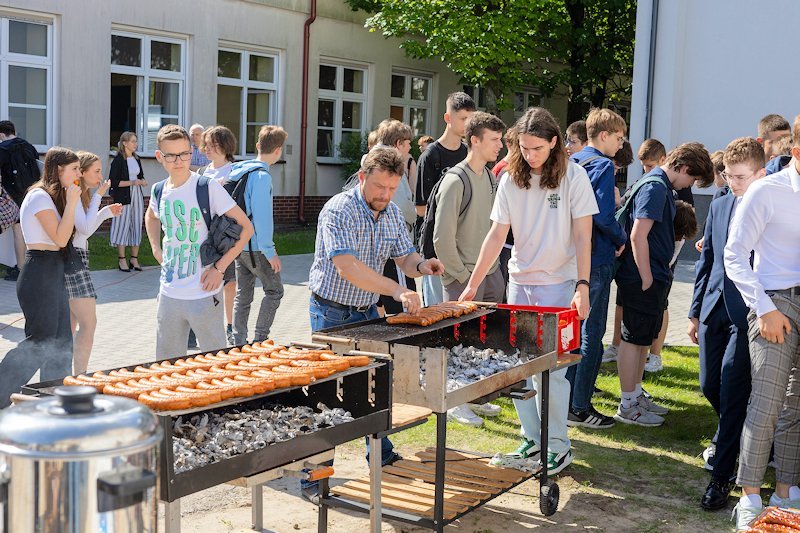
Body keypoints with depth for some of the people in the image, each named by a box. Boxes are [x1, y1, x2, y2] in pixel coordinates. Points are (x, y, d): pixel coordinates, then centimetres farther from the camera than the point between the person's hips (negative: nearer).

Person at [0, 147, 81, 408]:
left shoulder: (52, 196, 16)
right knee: (41, 342, -7)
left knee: (61, 341, 12)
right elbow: (61, 238, -20)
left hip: (53, 274, 10)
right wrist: (71, 202, -16)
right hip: (40, 275, -10)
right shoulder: (40, 196, -14)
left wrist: (70, 201, 8)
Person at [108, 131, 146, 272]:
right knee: (123, 226, -3)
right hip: (123, 197, -6)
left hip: (137, 196, 6)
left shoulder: (137, 159, 12)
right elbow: (113, 181, -13)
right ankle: (122, 260, 4)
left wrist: (142, 181, 1)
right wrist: (132, 182, -18)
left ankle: (134, 259, 14)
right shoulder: (118, 160, -9)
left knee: (136, 226, 6)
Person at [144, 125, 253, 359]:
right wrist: (156, 249, 13)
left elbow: (246, 228, -11)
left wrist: (219, 268, -14)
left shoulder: (208, 187, -11)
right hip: (168, 294, 5)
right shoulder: (159, 190, 5)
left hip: (203, 295, -5)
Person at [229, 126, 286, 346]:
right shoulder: (262, 176, -18)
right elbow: (261, 216, -21)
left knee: (243, 295, 13)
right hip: (256, 247, -8)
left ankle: (239, 343, 16)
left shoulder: (238, 169, 8)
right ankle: (260, 339, 4)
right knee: (274, 290, 6)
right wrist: (270, 251, -17)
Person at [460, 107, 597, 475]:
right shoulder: (511, 180, 2)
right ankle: (533, 438, 21)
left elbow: (583, 236, -8)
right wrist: (472, 285, -1)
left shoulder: (573, 176, -7)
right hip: (519, 281, 4)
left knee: (550, 368, -6)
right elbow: (496, 235, 3)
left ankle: (558, 447, 7)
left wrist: (582, 286, -17)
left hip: (558, 283, -4)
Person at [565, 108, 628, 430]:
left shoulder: (571, 163, 11)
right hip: (596, 259, -8)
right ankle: (579, 408, 2)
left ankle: (566, 397, 25)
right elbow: (603, 215, -23)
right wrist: (621, 240, -5)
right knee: (591, 333, -2)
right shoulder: (603, 165, -13)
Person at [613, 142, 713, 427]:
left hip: (653, 278, 10)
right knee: (634, 339, -2)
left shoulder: (660, 185, 14)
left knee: (642, 338, 17)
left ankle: (636, 395, 29)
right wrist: (646, 280, -19)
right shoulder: (656, 187, -17)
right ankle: (627, 406, 7)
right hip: (643, 280, -10)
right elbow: (638, 236, -23)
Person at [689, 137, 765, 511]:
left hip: (747, 315, -6)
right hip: (714, 309, 6)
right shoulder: (719, 207, 10)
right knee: (710, 386, 14)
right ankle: (730, 437, 43)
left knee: (732, 392, -6)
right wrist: (695, 312, 15)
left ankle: (722, 475, 3)